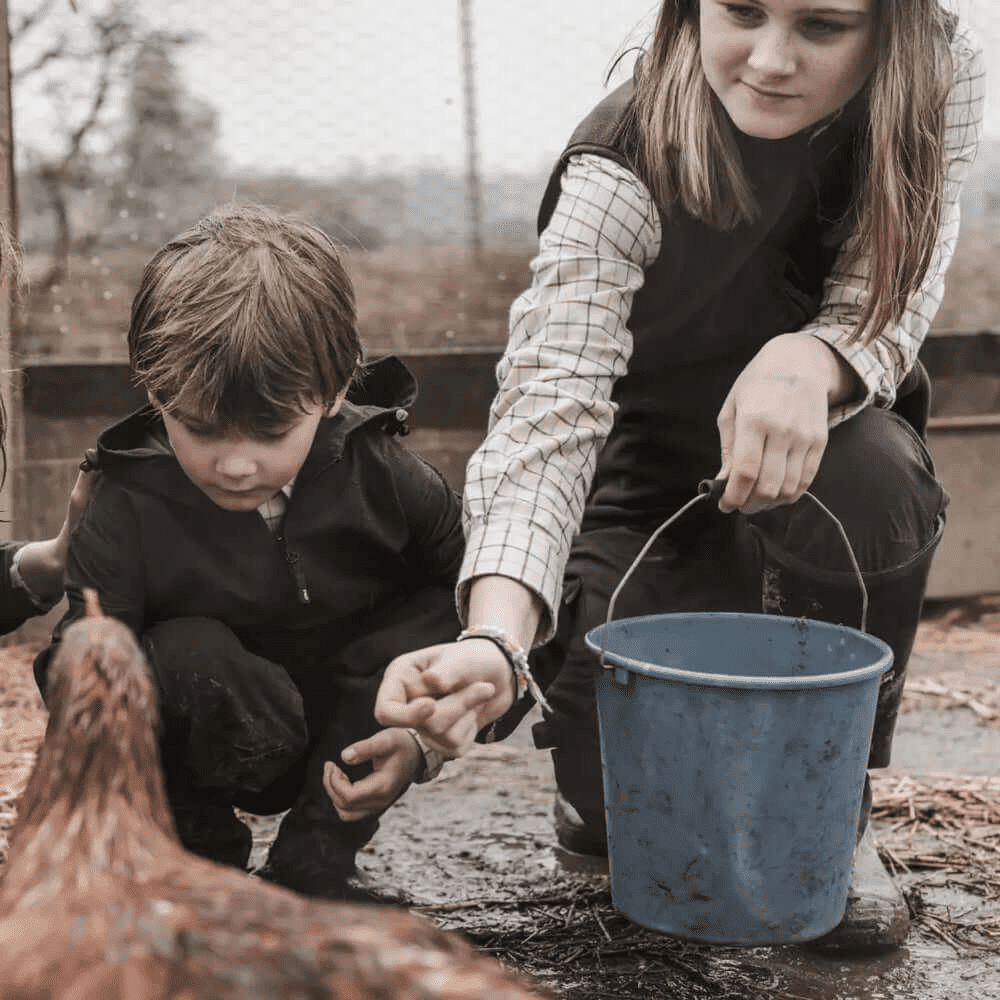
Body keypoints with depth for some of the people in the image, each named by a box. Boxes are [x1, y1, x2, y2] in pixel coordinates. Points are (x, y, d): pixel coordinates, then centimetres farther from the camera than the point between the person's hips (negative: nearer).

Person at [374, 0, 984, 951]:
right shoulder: (620, 172, -29)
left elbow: (883, 313, -19)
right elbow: (544, 422, -39)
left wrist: (811, 358, -45)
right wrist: (495, 642, -57)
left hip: (813, 439, 3)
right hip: (645, 478, -2)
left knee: (862, 471, -35)